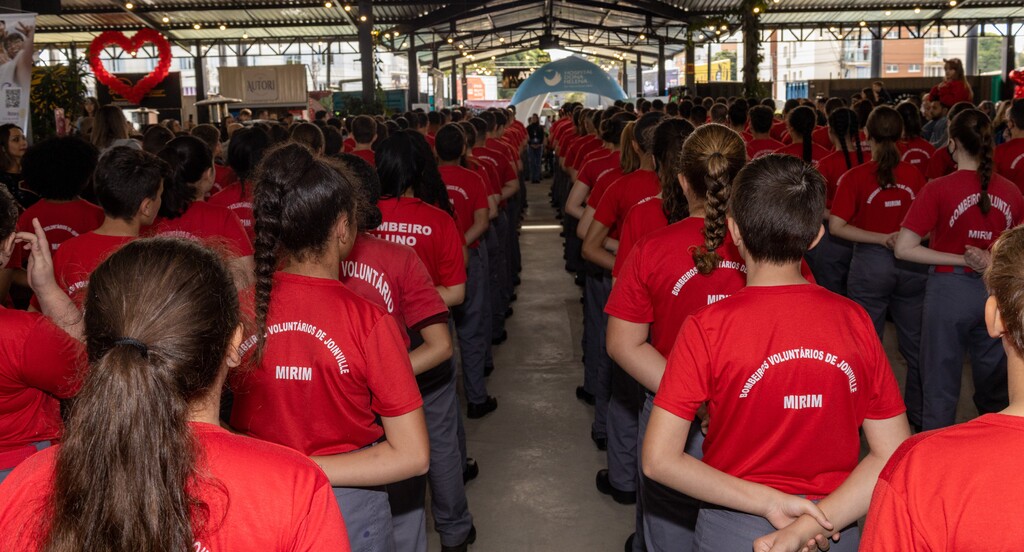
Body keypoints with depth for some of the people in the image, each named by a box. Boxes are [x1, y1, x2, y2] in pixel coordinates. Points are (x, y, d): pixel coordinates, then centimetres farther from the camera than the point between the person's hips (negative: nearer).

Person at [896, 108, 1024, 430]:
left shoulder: (938, 190, -13)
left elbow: (903, 249, -15)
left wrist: (963, 260, -12)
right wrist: (990, 262, 2)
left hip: (950, 291, -4)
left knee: (942, 384, 8)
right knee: (994, 385, 19)